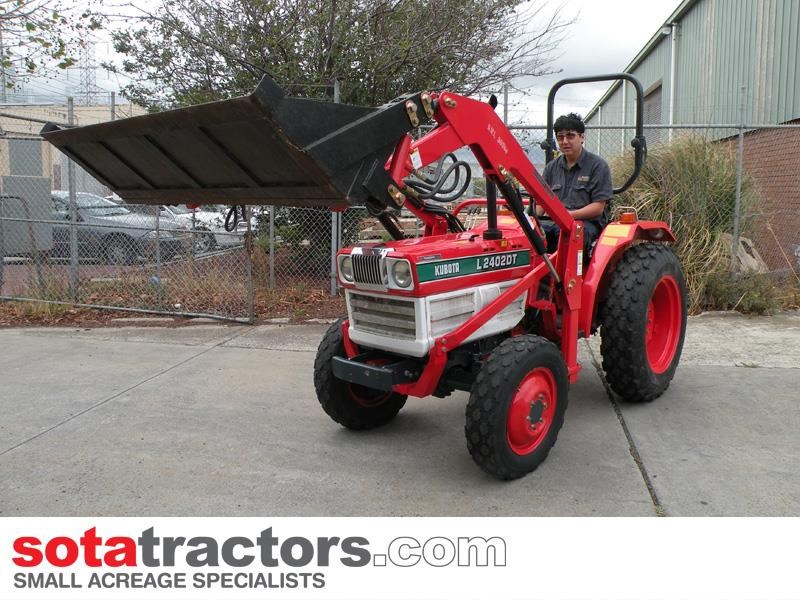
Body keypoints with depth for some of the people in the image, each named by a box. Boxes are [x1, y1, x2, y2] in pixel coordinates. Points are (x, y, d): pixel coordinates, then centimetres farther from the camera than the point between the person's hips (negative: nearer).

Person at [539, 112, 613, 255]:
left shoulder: (598, 166, 2)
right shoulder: (552, 167, 18)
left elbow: (598, 207, -5)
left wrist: (569, 215, -19)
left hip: (588, 222, -4)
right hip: (556, 222, 4)